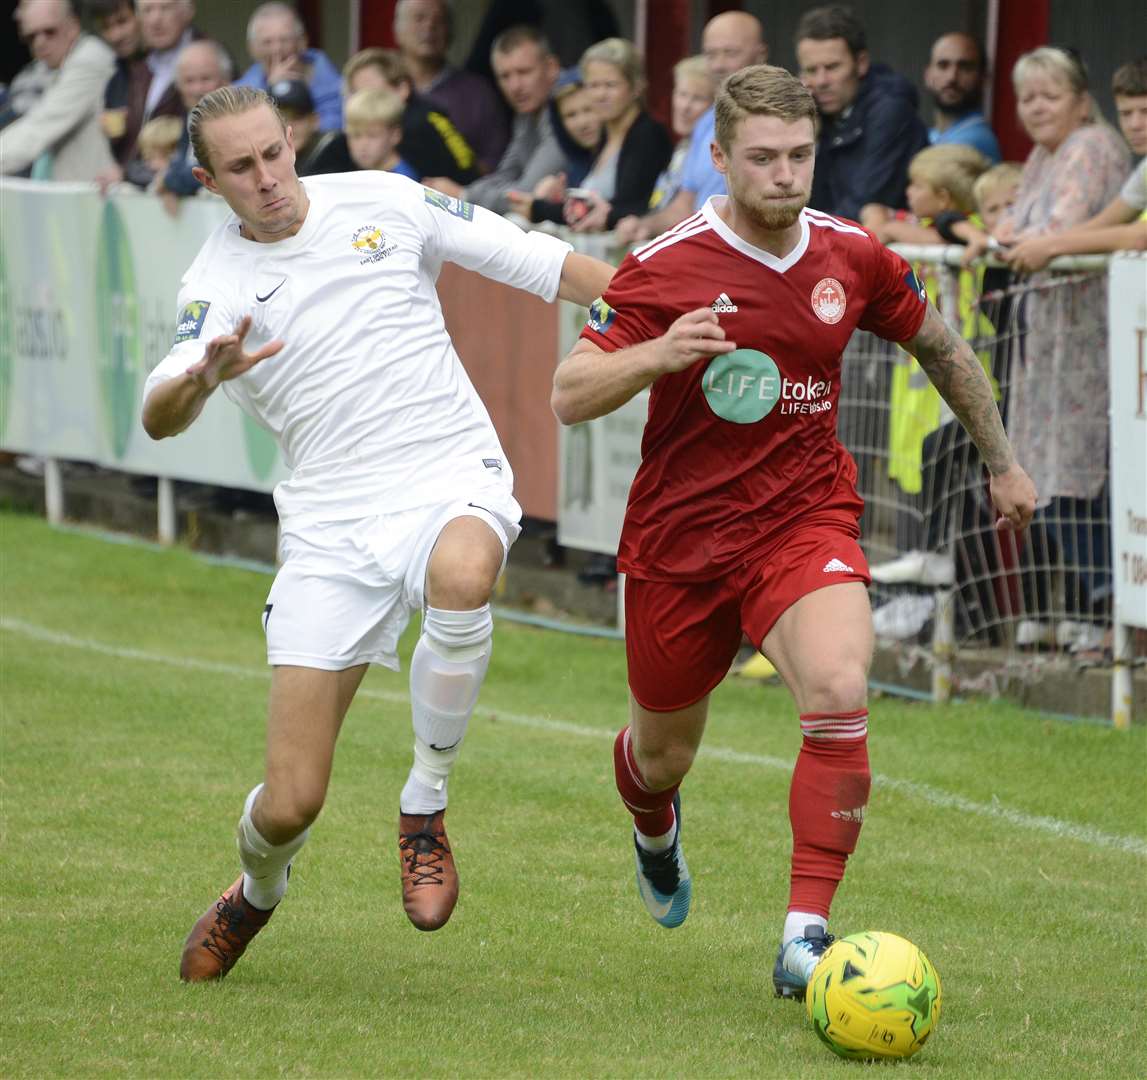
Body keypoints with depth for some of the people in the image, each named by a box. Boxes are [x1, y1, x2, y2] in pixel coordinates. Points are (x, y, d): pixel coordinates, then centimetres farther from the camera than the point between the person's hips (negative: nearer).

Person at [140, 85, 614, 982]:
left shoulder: (382, 203, 4)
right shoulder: (219, 284, 1)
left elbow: (532, 260, 11)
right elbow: (159, 419, -13)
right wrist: (202, 377, -36)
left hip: (453, 480, -1)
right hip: (332, 528, 1)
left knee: (462, 576, -41)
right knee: (290, 805, -5)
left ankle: (425, 808, -17)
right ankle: (257, 894, 34)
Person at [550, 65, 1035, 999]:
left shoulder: (851, 258, -3)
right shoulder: (664, 269, -12)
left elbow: (938, 345, 16)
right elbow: (569, 397, -14)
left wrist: (1002, 460, 25)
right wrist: (659, 353, -32)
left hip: (806, 519, 1)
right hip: (680, 533, -1)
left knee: (840, 694, -28)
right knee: (664, 753, 15)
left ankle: (805, 938, -25)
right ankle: (654, 824, 56)